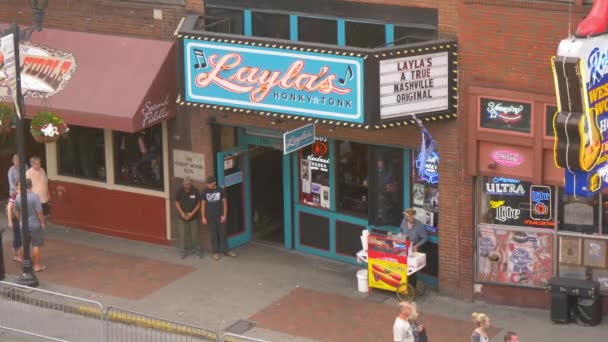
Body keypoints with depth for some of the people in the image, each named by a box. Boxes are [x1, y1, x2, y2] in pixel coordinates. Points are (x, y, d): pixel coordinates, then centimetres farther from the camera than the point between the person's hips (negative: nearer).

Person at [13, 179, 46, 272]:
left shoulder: (18, 197, -3)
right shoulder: (35, 196, -20)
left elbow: (17, 211, 9)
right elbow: (39, 212, -19)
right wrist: (43, 223, -6)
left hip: (23, 224, 5)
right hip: (34, 224, -5)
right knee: (36, 245, 4)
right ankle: (37, 265, 9)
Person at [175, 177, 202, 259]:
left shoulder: (195, 191, -11)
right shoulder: (180, 191, -7)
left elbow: (198, 203, -5)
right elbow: (177, 203, 2)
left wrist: (192, 213, -15)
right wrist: (181, 212, -11)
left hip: (193, 217, -2)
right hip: (182, 217, 2)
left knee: (194, 235, 1)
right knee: (183, 235, 3)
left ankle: (200, 250, 18)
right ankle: (184, 251, 17)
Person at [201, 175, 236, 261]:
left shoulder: (221, 191, -2)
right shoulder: (205, 192, 1)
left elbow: (225, 203, 1)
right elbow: (203, 204, 5)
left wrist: (224, 215, -6)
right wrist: (203, 217, 0)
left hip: (220, 216, 0)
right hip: (210, 217, 0)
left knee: (223, 234, 3)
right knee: (213, 235, 3)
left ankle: (226, 250, 13)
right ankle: (216, 252, 9)